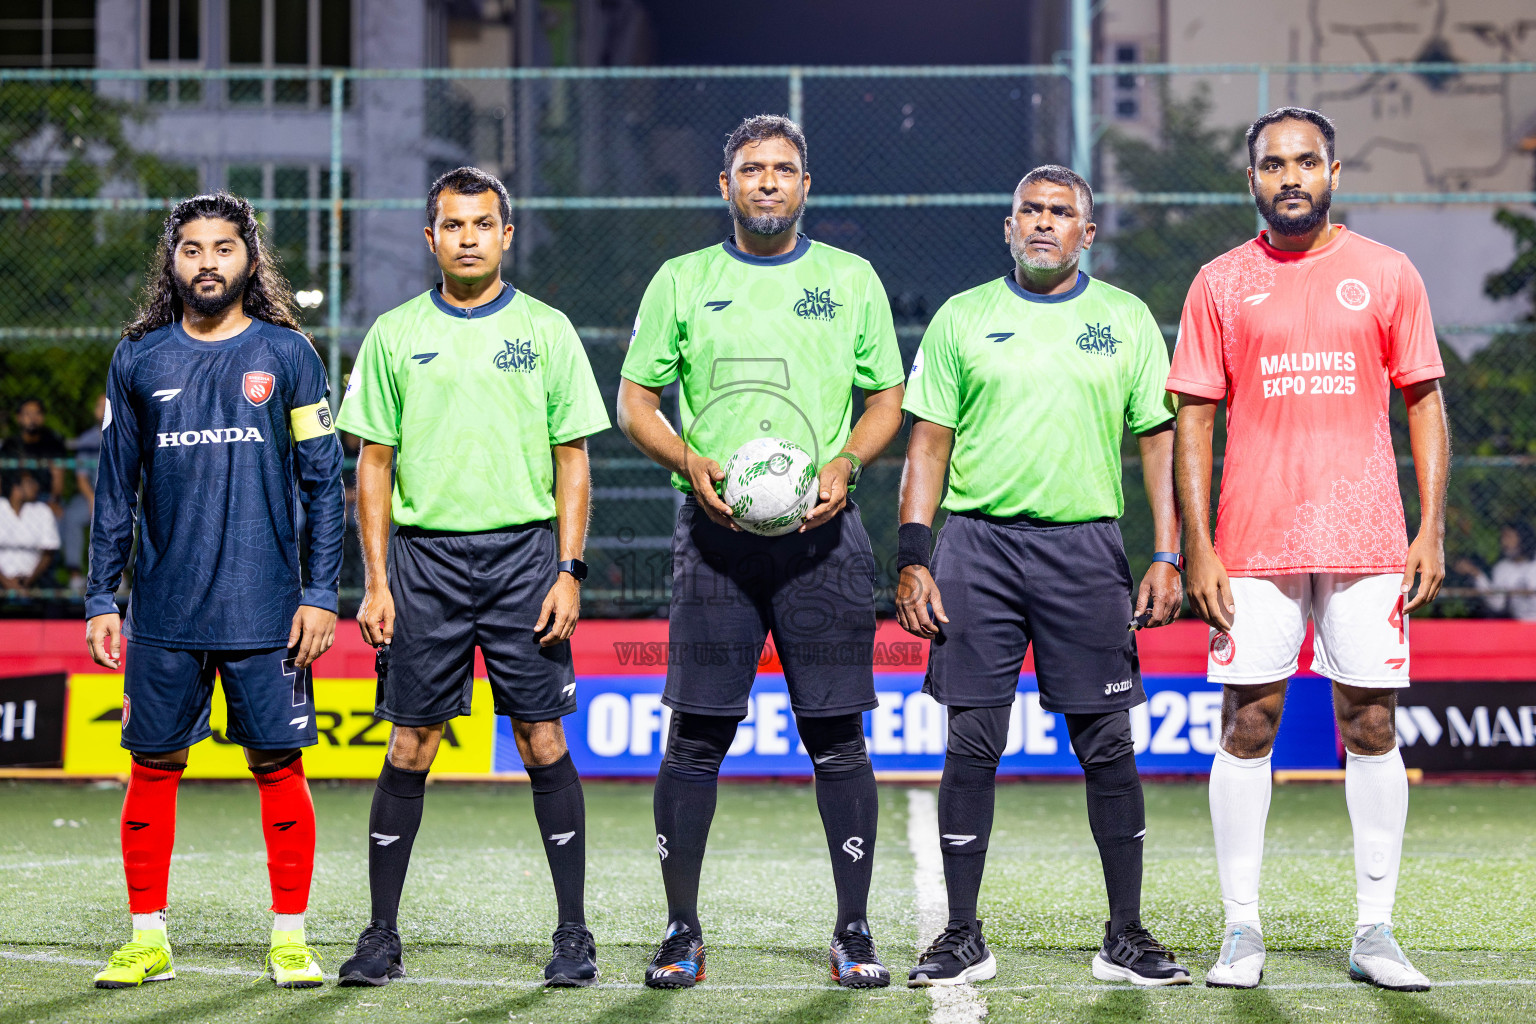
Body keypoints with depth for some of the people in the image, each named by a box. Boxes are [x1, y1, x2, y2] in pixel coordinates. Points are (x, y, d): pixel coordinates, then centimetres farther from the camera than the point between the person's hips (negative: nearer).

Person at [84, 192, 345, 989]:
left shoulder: (287, 354, 3)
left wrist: (321, 594, -3)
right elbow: (115, 487, 11)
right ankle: (147, 939, 13)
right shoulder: (137, 361, 7)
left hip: (266, 612, -2)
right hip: (163, 610, 2)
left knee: (278, 766, 1)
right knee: (153, 766, 4)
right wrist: (100, 600, 5)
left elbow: (323, 482, 3)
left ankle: (290, 939, 9)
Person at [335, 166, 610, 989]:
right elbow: (373, 463, 9)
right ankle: (382, 936, 8)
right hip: (424, 554, 1)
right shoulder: (395, 335, 8)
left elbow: (573, 459, 6)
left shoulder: (545, 330, 6)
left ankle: (573, 935, 5)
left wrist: (569, 571, -3)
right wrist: (375, 580, 0)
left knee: (543, 740, -2)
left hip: (523, 553, -1)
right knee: (409, 747, 0)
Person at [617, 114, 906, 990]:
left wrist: (844, 464, -7)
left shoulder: (851, 279, 10)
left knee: (837, 737, -1)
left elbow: (888, 400, 12)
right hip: (716, 532, 0)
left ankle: (854, 932, 5)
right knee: (696, 736, -1)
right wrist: (692, 463, -9)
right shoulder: (683, 282, 9)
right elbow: (636, 401, 10)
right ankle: (683, 932, 8)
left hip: (822, 532, 0)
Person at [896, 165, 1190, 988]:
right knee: (971, 744, 0)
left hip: (1085, 543, 0)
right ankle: (962, 938, 7)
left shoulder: (1126, 319, 9)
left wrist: (1168, 556, -2)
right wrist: (913, 559, -1)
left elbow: (1160, 440, 7)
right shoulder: (962, 318, 8)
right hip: (978, 543, 0)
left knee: (1107, 746, 0)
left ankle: (1126, 936, 9)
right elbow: (928, 443, 8)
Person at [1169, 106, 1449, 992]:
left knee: (1372, 727, 2)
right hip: (1255, 544, 0)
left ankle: (1376, 933, 9)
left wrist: (1432, 528, -2)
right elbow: (1194, 418, 5)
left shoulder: (1387, 275, 6)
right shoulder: (1222, 284, 6)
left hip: (1366, 538, 0)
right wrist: (1197, 546, -3)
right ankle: (1243, 930, 7)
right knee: (1247, 726, -1)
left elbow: (1425, 402, 7)